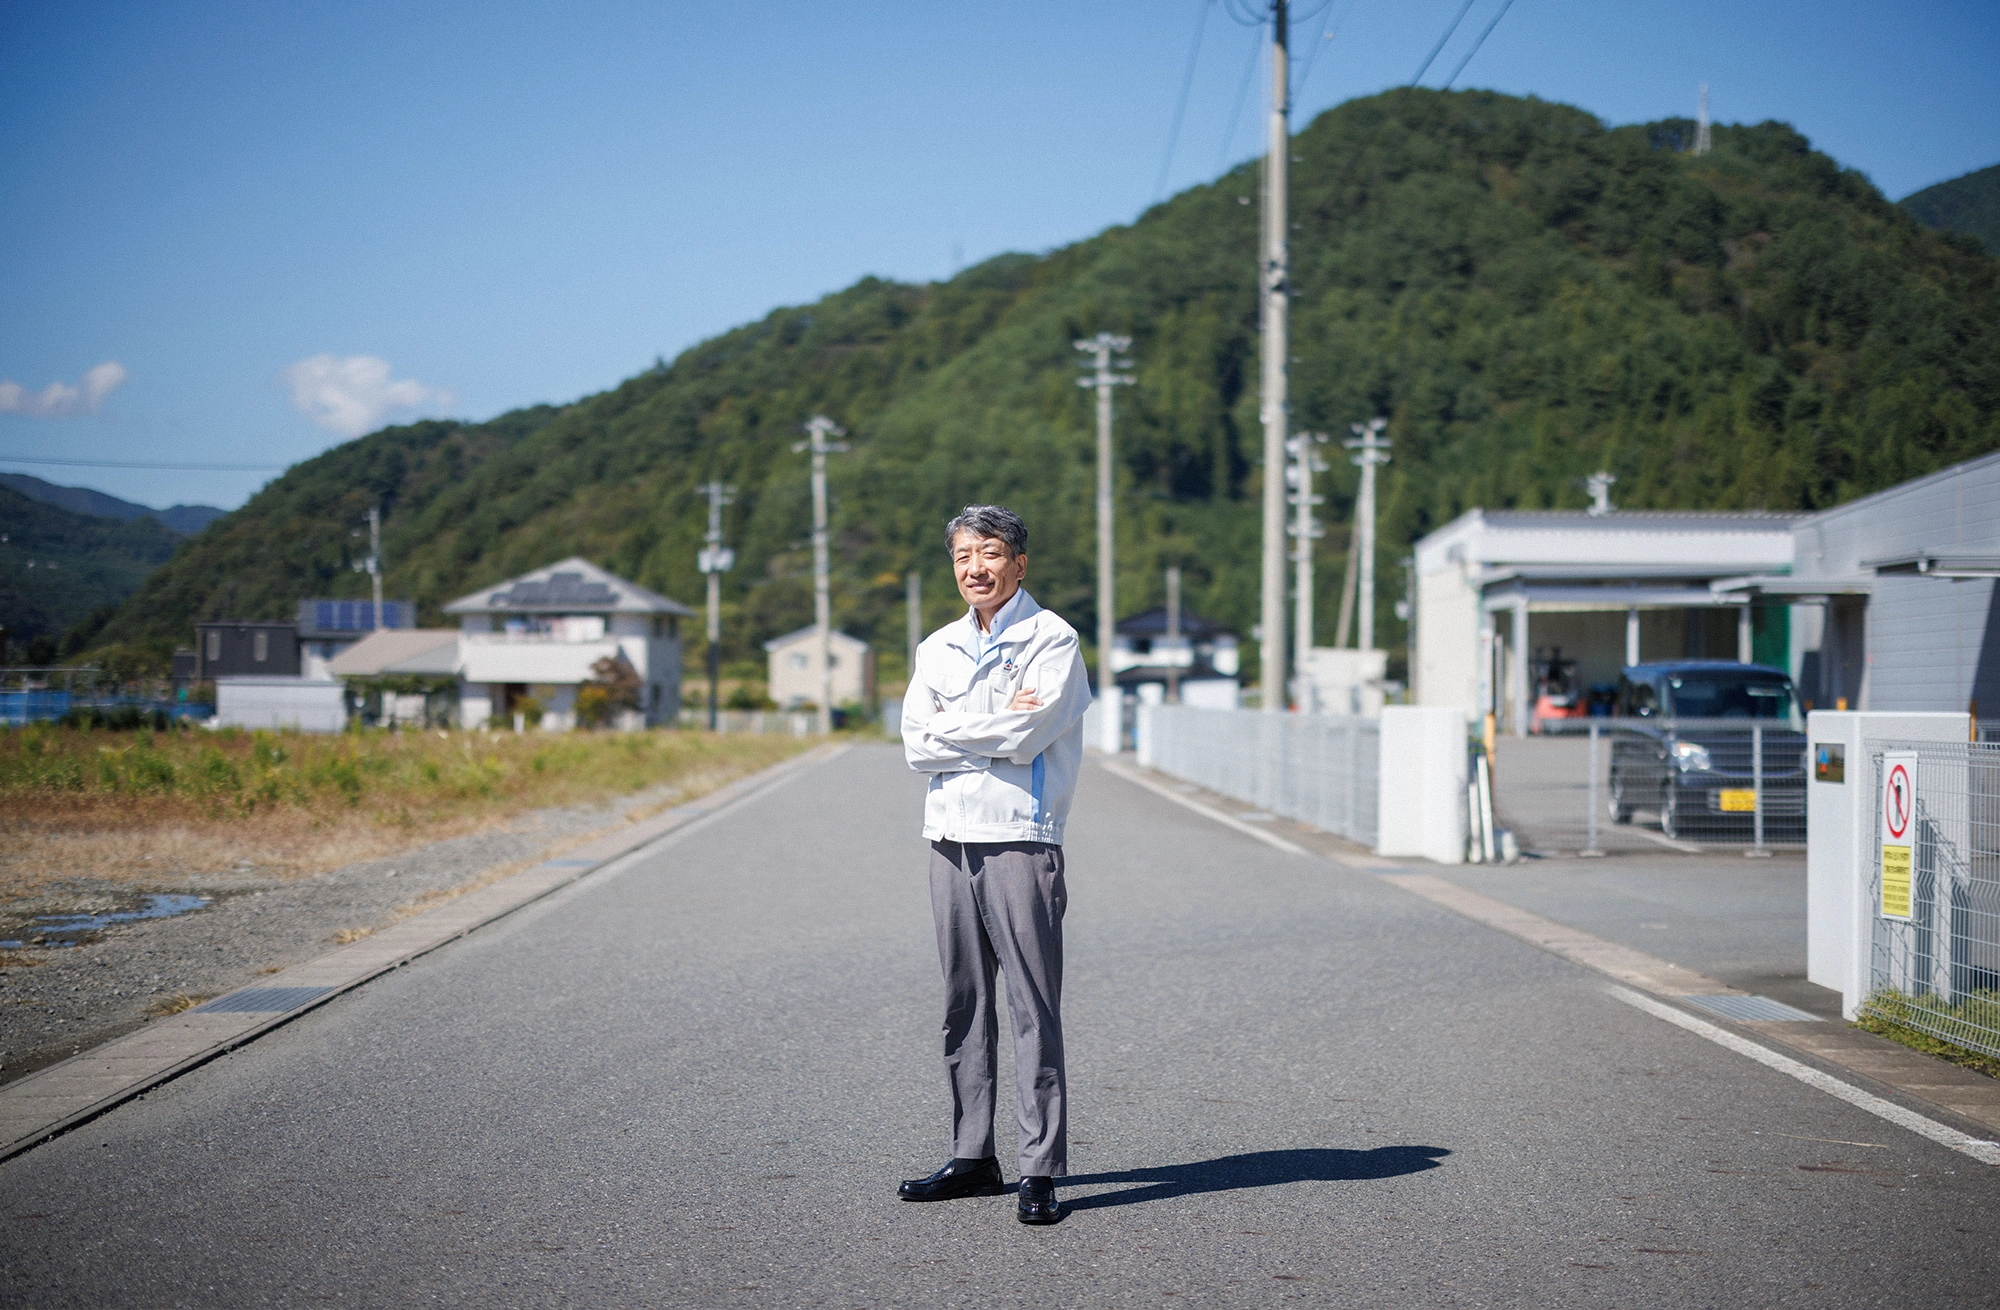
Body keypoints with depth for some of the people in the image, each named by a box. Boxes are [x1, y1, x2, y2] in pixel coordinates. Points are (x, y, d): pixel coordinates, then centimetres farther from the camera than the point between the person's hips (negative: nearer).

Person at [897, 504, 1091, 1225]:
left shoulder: (1052, 639, -2)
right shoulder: (938, 648, 15)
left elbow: (1026, 736, -16)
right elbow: (918, 746, 3)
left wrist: (951, 727, -3)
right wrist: (998, 721, -8)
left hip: (1021, 842, -6)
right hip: (950, 841, 6)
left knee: (1034, 1007, -6)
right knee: (964, 1006, 10)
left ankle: (1041, 1170, -4)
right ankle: (972, 1157, 18)